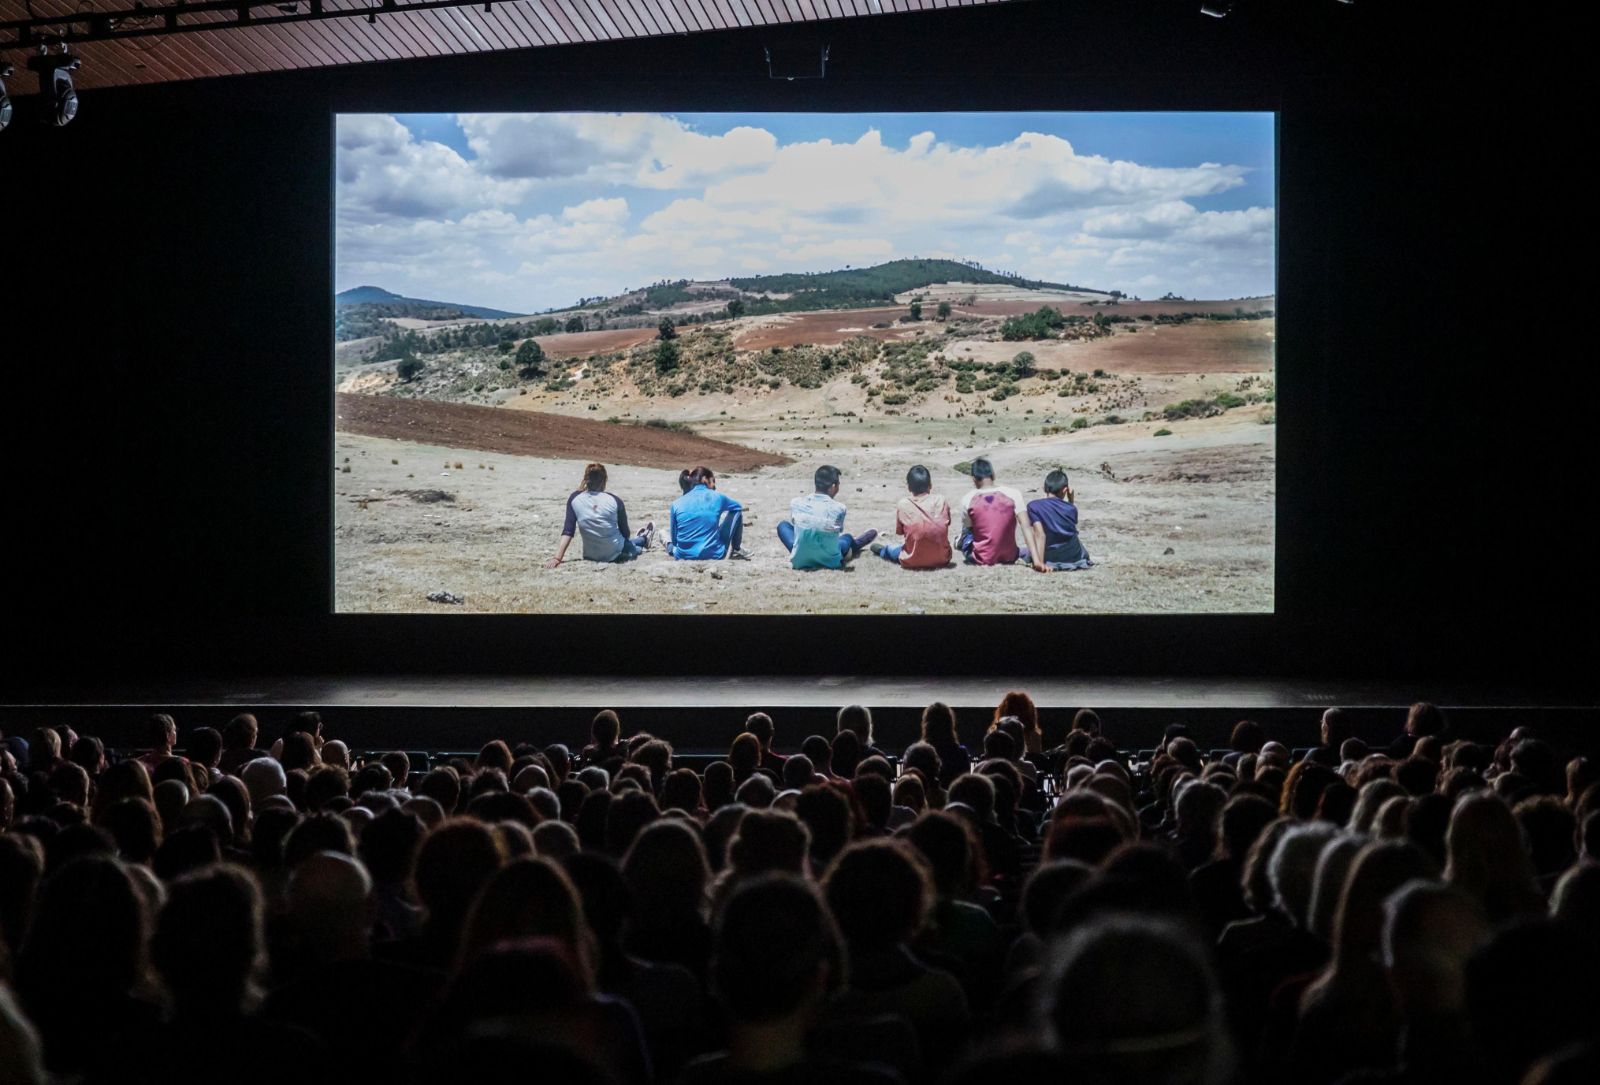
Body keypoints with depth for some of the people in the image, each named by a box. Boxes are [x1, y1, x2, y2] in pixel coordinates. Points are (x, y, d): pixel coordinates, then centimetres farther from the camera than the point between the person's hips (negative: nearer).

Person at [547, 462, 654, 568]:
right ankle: (643, 539, 65)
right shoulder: (614, 500, -12)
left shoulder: (574, 498, -8)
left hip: (590, 555, 3)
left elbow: (567, 531, -10)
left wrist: (557, 558, -9)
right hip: (614, 554, -3)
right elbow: (625, 533, -1)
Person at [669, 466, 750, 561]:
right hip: (714, 555, -3)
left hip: (684, 556, 3)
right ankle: (737, 549, 29)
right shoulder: (717, 498, -5)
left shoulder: (676, 504, -3)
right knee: (736, 511, 18)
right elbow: (738, 506, 20)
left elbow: (674, 538, 4)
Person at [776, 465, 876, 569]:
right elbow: (838, 530, -1)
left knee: (783, 526, 27)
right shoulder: (839, 509, -18)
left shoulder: (795, 504, -11)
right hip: (829, 561, -1)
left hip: (800, 560, 1)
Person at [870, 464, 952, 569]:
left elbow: (899, 532, 2)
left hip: (914, 561, -2)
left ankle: (883, 550, 57)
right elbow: (946, 524, 9)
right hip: (942, 559, 2)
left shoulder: (903, 504, -6)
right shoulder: (941, 501, -3)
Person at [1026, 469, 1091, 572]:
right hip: (1074, 557, 1)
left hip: (1051, 558, -1)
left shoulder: (1034, 506, -9)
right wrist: (1071, 500, 18)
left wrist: (1039, 562, -23)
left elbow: (1040, 535, -19)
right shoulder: (1071, 508, 0)